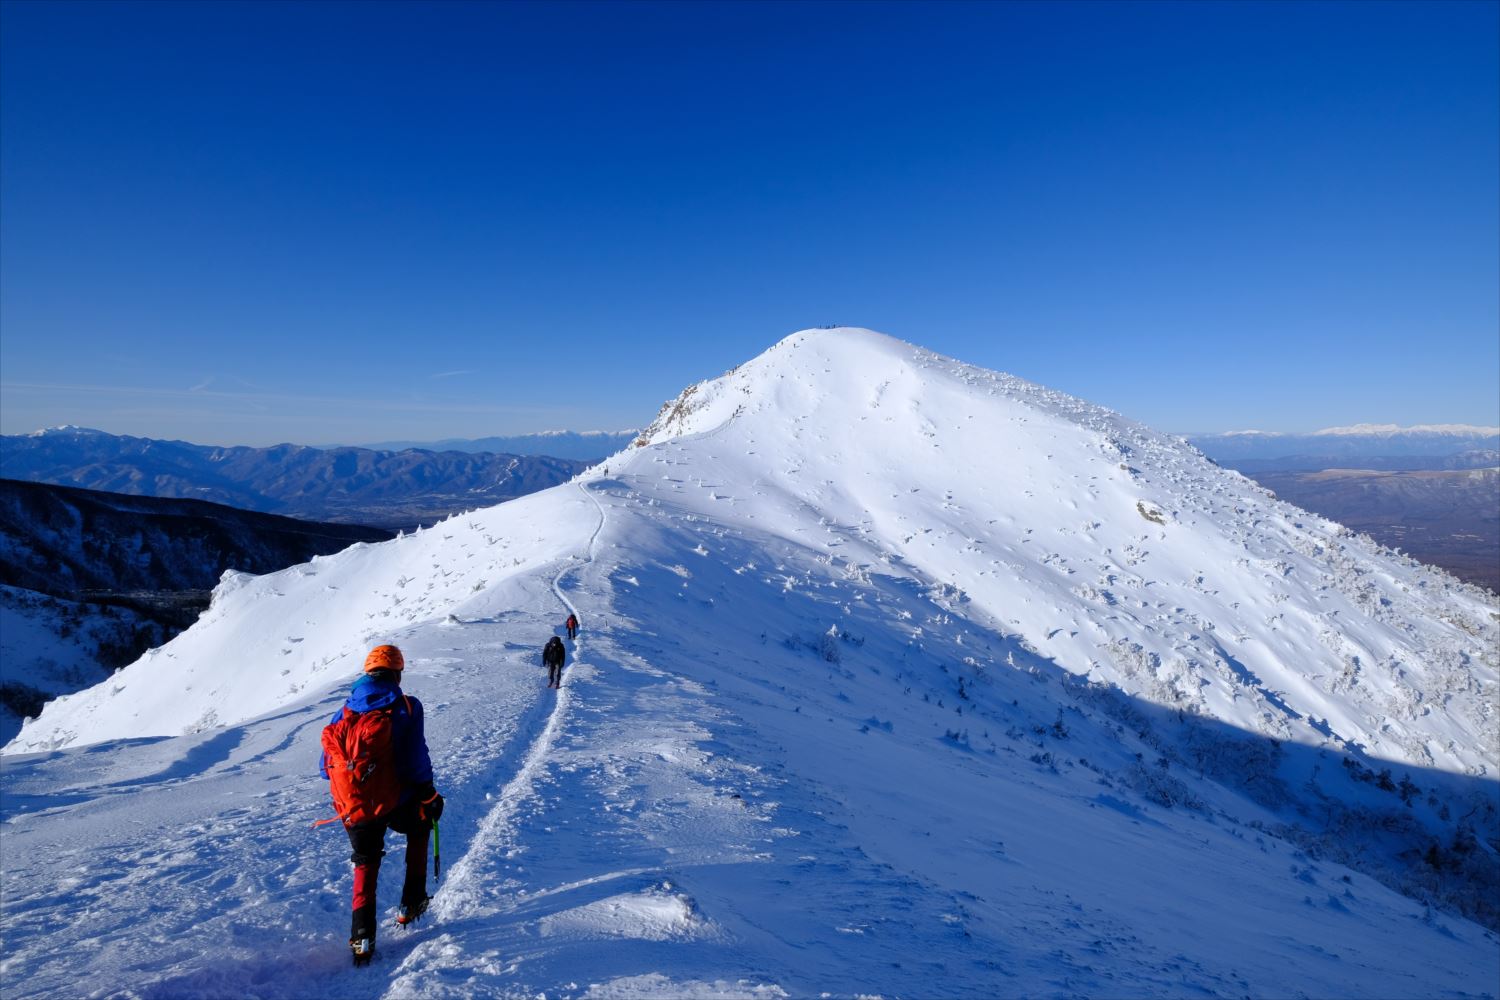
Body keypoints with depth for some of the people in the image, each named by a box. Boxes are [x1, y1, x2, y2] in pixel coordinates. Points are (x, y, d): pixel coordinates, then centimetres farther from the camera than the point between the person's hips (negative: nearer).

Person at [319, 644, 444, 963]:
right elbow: (415, 759, -15)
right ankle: (411, 903, 29)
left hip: (354, 809, 3)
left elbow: (326, 767, 8)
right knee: (418, 829, 30)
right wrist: (429, 793, -1)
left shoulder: (343, 712, 4)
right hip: (396, 802, -2)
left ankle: (362, 937, 14)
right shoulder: (405, 707, -9)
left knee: (365, 865, 24)